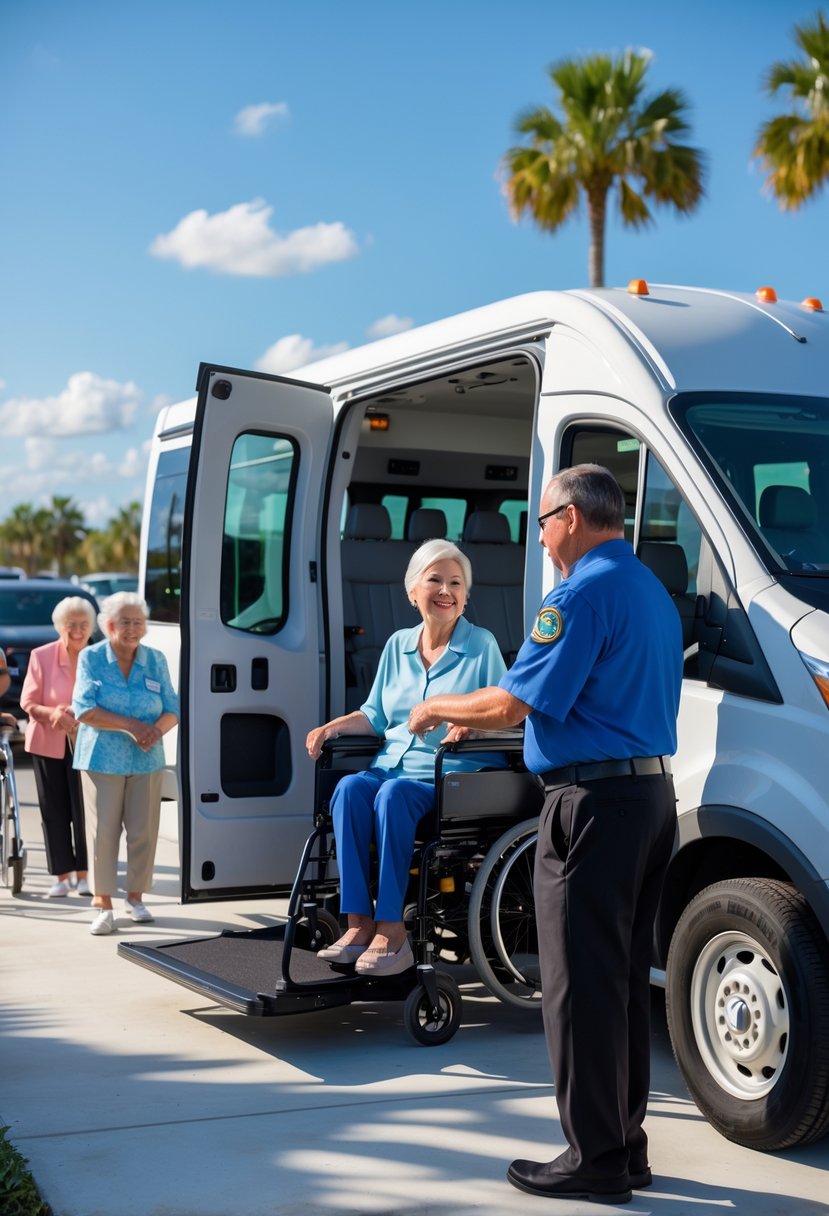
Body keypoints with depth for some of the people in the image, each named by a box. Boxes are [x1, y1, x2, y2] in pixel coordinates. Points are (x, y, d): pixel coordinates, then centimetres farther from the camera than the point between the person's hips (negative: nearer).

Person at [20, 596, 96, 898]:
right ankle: (62, 876, 13)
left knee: (85, 810, -4)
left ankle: (83, 874, 10)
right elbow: (28, 702, 0)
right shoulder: (41, 657, -2)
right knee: (54, 811, 4)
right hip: (47, 743, 1)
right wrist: (54, 714, -19)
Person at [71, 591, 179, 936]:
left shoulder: (155, 660, 7)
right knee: (103, 831, -5)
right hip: (102, 759, -3)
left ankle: (135, 897, 19)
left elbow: (172, 709, 6)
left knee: (144, 831, 2)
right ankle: (103, 904, 3)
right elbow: (84, 710, -11)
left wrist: (157, 729, -17)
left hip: (147, 761, 3)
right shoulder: (91, 657, -1)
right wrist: (131, 725, -19)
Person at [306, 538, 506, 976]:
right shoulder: (398, 645, 17)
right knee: (350, 787, -28)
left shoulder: (482, 646, 4)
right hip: (392, 766, 4)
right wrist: (334, 727, 4)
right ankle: (359, 924, -30)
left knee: (393, 794, -34)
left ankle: (391, 930, -33)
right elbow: (375, 714, 21)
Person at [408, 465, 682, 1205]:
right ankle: (626, 1144, 23)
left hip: (594, 801, -10)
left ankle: (595, 1159, 3)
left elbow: (513, 705, -18)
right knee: (625, 978, 15)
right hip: (654, 792, 10)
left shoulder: (585, 593, -14)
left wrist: (437, 711, 1)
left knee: (580, 984, -3)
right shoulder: (655, 593, 16)